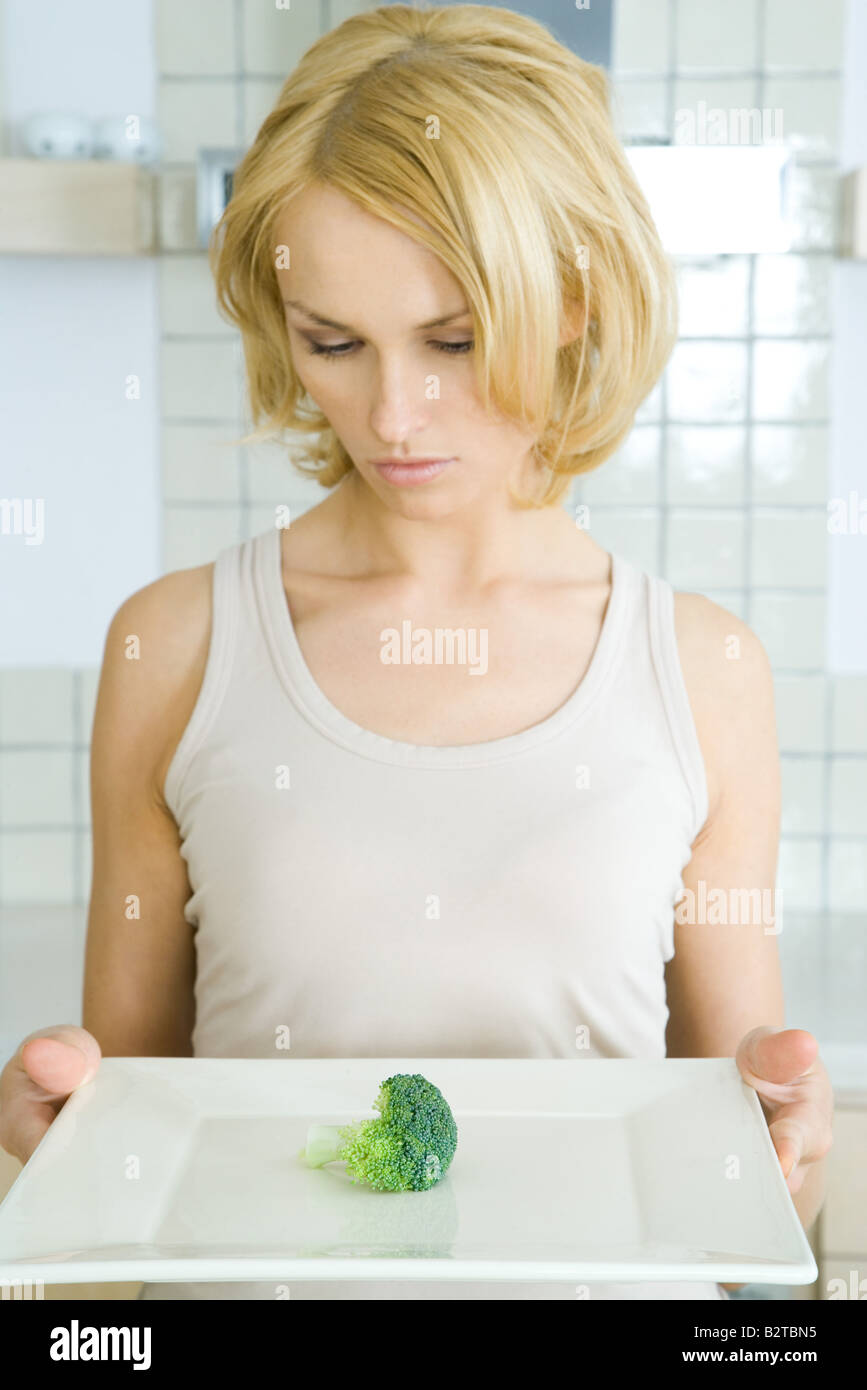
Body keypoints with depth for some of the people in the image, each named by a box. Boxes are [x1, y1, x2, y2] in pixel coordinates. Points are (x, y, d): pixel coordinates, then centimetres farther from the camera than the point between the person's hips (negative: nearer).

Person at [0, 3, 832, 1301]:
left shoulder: (705, 672, 0)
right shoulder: (175, 647, -1)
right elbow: (132, 1057, 8)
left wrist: (784, 1146, -11)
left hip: (602, 1267, 0)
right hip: (252, 1262, 1)